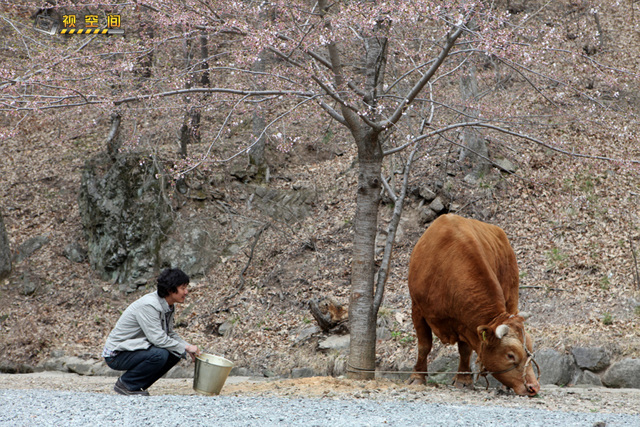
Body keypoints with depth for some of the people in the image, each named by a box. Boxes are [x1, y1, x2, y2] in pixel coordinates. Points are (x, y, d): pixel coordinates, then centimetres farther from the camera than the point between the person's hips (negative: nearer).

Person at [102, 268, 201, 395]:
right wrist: (186, 348, -21)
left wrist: (190, 347, -2)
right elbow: (158, 338, -29)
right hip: (117, 355, -9)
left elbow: (170, 334, 14)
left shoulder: (168, 306, 3)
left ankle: (137, 386, 6)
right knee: (159, 355, -29)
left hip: (136, 348, 9)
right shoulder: (148, 305, -25)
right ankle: (125, 384, -9)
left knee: (175, 354, -2)